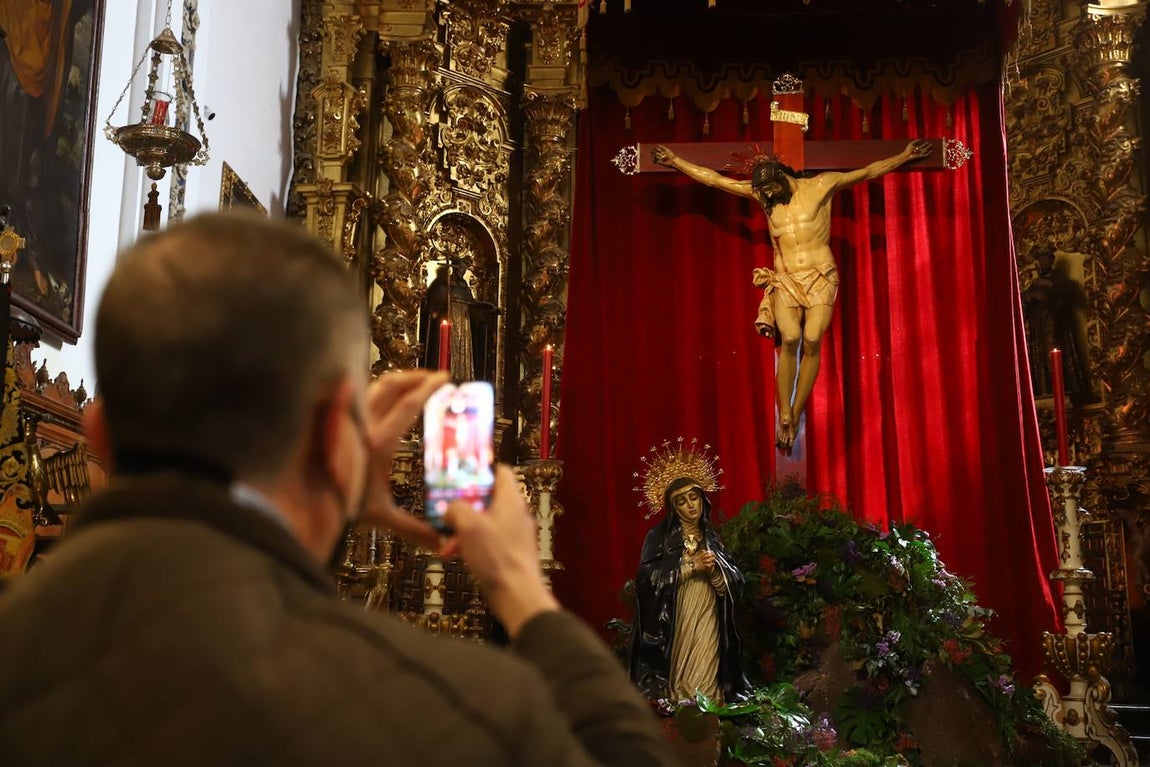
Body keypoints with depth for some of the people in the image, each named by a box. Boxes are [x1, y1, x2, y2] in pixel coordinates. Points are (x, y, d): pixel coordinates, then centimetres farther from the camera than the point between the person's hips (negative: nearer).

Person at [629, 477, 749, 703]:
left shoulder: (712, 540, 14)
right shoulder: (659, 537, 3)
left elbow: (734, 584, 7)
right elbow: (648, 576, -12)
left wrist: (713, 570, -12)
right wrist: (691, 566, -13)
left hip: (707, 628, 3)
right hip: (672, 626, -3)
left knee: (705, 684, -5)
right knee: (675, 683, -8)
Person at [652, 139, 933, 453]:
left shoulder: (820, 185, 4)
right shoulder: (761, 193, 10)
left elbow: (868, 172, 8)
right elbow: (715, 179, 13)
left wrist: (905, 156, 7)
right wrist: (676, 162, 14)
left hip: (820, 277, -1)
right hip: (785, 280, 1)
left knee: (812, 340, -19)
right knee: (790, 339, -22)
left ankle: (795, 416, -11)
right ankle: (785, 418, -18)